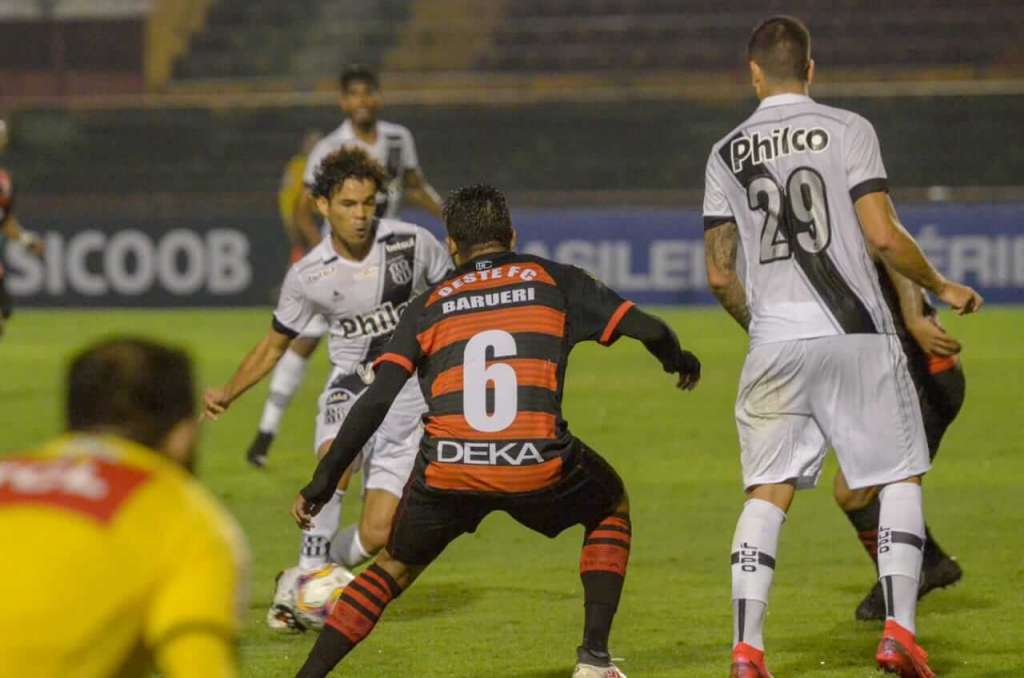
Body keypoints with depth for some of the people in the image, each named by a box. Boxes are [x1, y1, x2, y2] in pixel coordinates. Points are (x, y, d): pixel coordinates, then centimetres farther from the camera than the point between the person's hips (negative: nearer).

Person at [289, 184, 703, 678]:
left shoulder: (427, 306, 16)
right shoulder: (552, 280, 15)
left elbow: (377, 400, 5)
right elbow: (647, 328, 11)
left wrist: (323, 481, 8)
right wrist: (677, 360, 35)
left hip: (448, 470, 1)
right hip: (539, 466, -1)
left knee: (394, 568, 26)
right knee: (611, 508, 30)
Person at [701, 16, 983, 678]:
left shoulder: (728, 153, 9)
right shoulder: (847, 129, -1)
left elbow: (720, 275, 9)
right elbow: (882, 236, -9)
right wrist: (941, 287, 6)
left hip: (774, 345, 3)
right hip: (856, 333, -3)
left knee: (768, 492, 7)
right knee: (901, 475, 8)